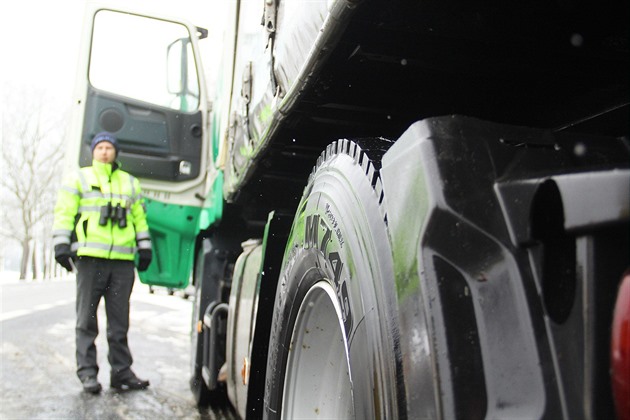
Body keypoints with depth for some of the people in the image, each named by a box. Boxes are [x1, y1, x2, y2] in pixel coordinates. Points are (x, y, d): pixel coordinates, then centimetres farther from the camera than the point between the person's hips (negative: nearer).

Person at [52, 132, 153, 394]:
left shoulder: (130, 183, 20)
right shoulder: (79, 179, 10)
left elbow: (139, 217, 21)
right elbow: (64, 212, 4)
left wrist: (144, 247, 13)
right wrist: (61, 244, -6)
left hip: (123, 261, 3)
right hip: (89, 257, -3)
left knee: (119, 320, 5)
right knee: (87, 318, 0)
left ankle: (121, 371, 9)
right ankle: (87, 372, 6)